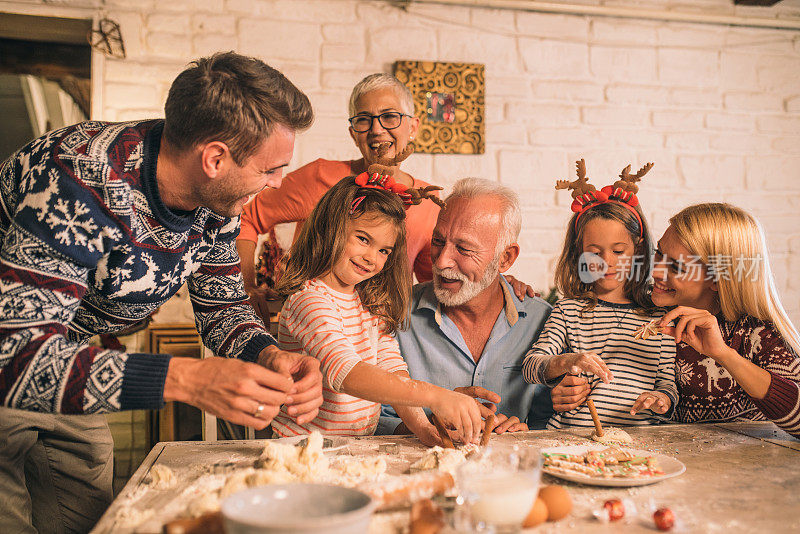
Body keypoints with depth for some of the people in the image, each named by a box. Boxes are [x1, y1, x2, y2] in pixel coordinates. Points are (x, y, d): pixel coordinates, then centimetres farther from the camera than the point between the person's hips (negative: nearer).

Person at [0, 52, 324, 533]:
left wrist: (269, 355, -23)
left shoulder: (216, 198, -12)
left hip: (62, 366, 7)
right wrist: (185, 379, -47)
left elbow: (222, 307, -1)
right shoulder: (82, 178, -36)